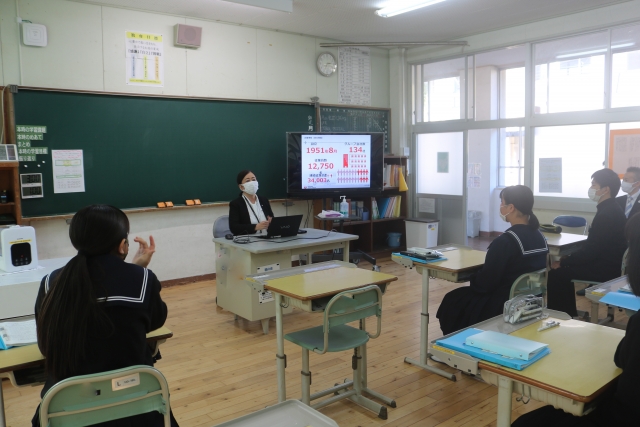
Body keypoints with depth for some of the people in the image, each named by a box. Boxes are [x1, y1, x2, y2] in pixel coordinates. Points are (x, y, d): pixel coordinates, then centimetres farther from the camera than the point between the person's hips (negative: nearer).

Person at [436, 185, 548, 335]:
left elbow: (485, 283, -19)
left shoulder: (505, 241, -24)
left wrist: (473, 280, 3)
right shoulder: (539, 237, 2)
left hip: (504, 306, -8)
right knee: (462, 295, 25)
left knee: (452, 301, 13)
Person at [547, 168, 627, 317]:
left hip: (605, 269, -10)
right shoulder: (610, 210, 10)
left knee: (556, 274, -8)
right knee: (564, 270, 17)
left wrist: (562, 263, -13)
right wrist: (565, 261, 6)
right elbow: (593, 247, 13)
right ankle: (568, 314, 23)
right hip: (608, 263, 10)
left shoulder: (606, 214, -22)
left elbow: (590, 250, -23)